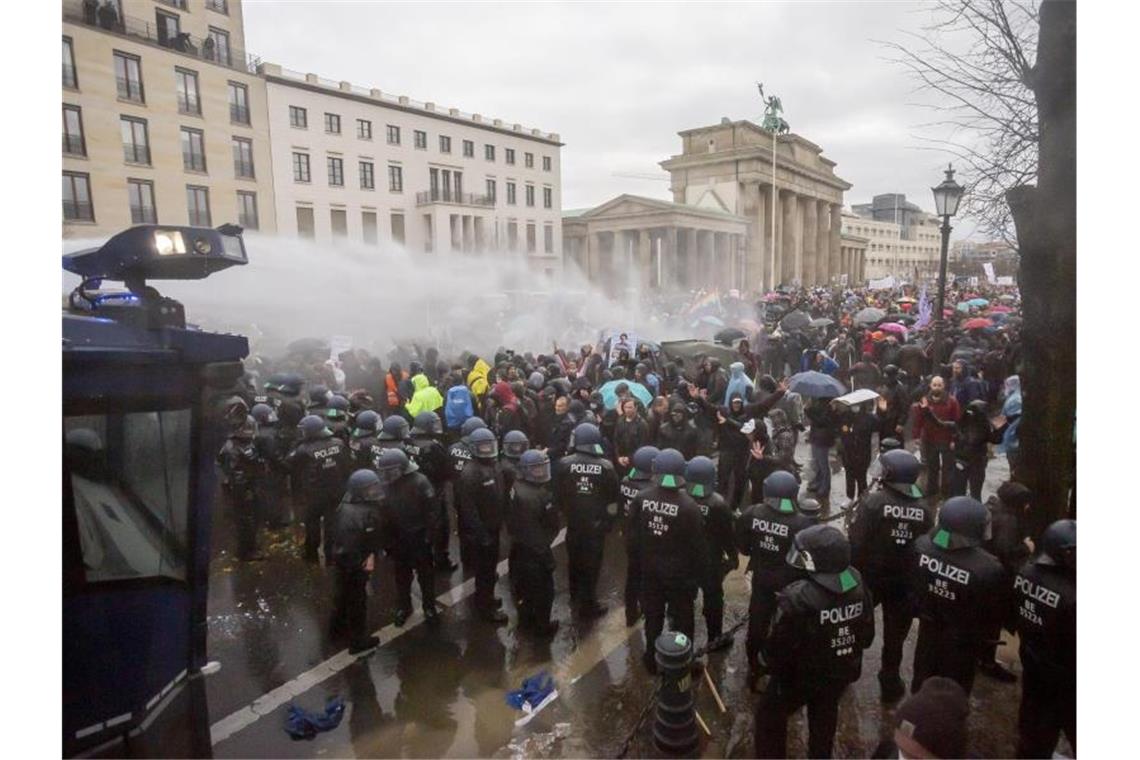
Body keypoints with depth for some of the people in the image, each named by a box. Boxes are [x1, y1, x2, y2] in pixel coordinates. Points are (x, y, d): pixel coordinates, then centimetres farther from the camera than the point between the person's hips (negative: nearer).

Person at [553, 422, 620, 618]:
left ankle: (576, 598, 36)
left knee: (574, 560, 20)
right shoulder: (606, 466, -12)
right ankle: (588, 604, 18)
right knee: (592, 564, 10)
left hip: (573, 523, 2)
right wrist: (609, 521, 10)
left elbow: (558, 496, -2)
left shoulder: (564, 463, -12)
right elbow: (613, 501, -5)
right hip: (597, 525, -1)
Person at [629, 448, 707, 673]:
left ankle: (652, 658, 36)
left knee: (652, 615, 21)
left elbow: (633, 534, 0)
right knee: (682, 619, 16)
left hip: (650, 570, 3)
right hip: (679, 573, -3)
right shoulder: (689, 506, -24)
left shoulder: (642, 498, -13)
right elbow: (697, 546, -15)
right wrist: (698, 574, -1)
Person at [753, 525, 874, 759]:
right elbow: (867, 634, 1)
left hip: (800, 676, -5)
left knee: (771, 714, 18)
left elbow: (778, 649, -24)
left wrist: (774, 666, -2)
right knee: (825, 716, 30)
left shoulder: (797, 599, -35)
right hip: (842, 673, 6)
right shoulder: (858, 584, -15)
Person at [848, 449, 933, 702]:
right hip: (905, 580, 3)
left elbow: (856, 542, -21)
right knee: (895, 633, 17)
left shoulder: (872, 501, -20)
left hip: (870, 576, -3)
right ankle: (890, 682, 28)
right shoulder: (924, 509, -6)